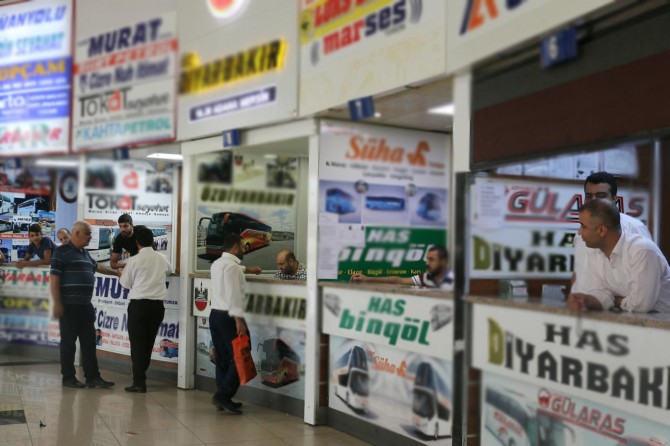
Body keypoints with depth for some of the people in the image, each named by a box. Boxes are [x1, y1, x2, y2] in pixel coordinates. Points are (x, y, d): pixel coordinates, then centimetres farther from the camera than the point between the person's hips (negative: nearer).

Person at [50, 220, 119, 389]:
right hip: (69, 306, -8)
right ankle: (68, 377, 11)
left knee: (89, 342, 7)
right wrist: (57, 304, -17)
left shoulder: (85, 253, 16)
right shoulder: (62, 252, -8)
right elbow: (54, 279, -12)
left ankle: (93, 377, 10)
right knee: (68, 342, 1)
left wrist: (115, 273, 42)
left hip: (86, 305, 8)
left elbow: (96, 266, 35)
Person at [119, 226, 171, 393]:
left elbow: (125, 283, 2)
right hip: (157, 305, 4)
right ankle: (140, 377, 23)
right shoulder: (162, 259, 5)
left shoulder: (134, 260, -8)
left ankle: (139, 382, 0)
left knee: (138, 343, 2)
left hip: (139, 304, -4)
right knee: (148, 343, 14)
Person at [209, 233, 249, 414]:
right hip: (228, 316, -10)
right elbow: (233, 294, -21)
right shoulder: (232, 265, -13)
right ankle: (223, 396, -11)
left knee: (222, 358, 11)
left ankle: (223, 399, 14)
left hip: (215, 314, 10)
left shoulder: (217, 264, 16)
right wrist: (239, 320, -23)